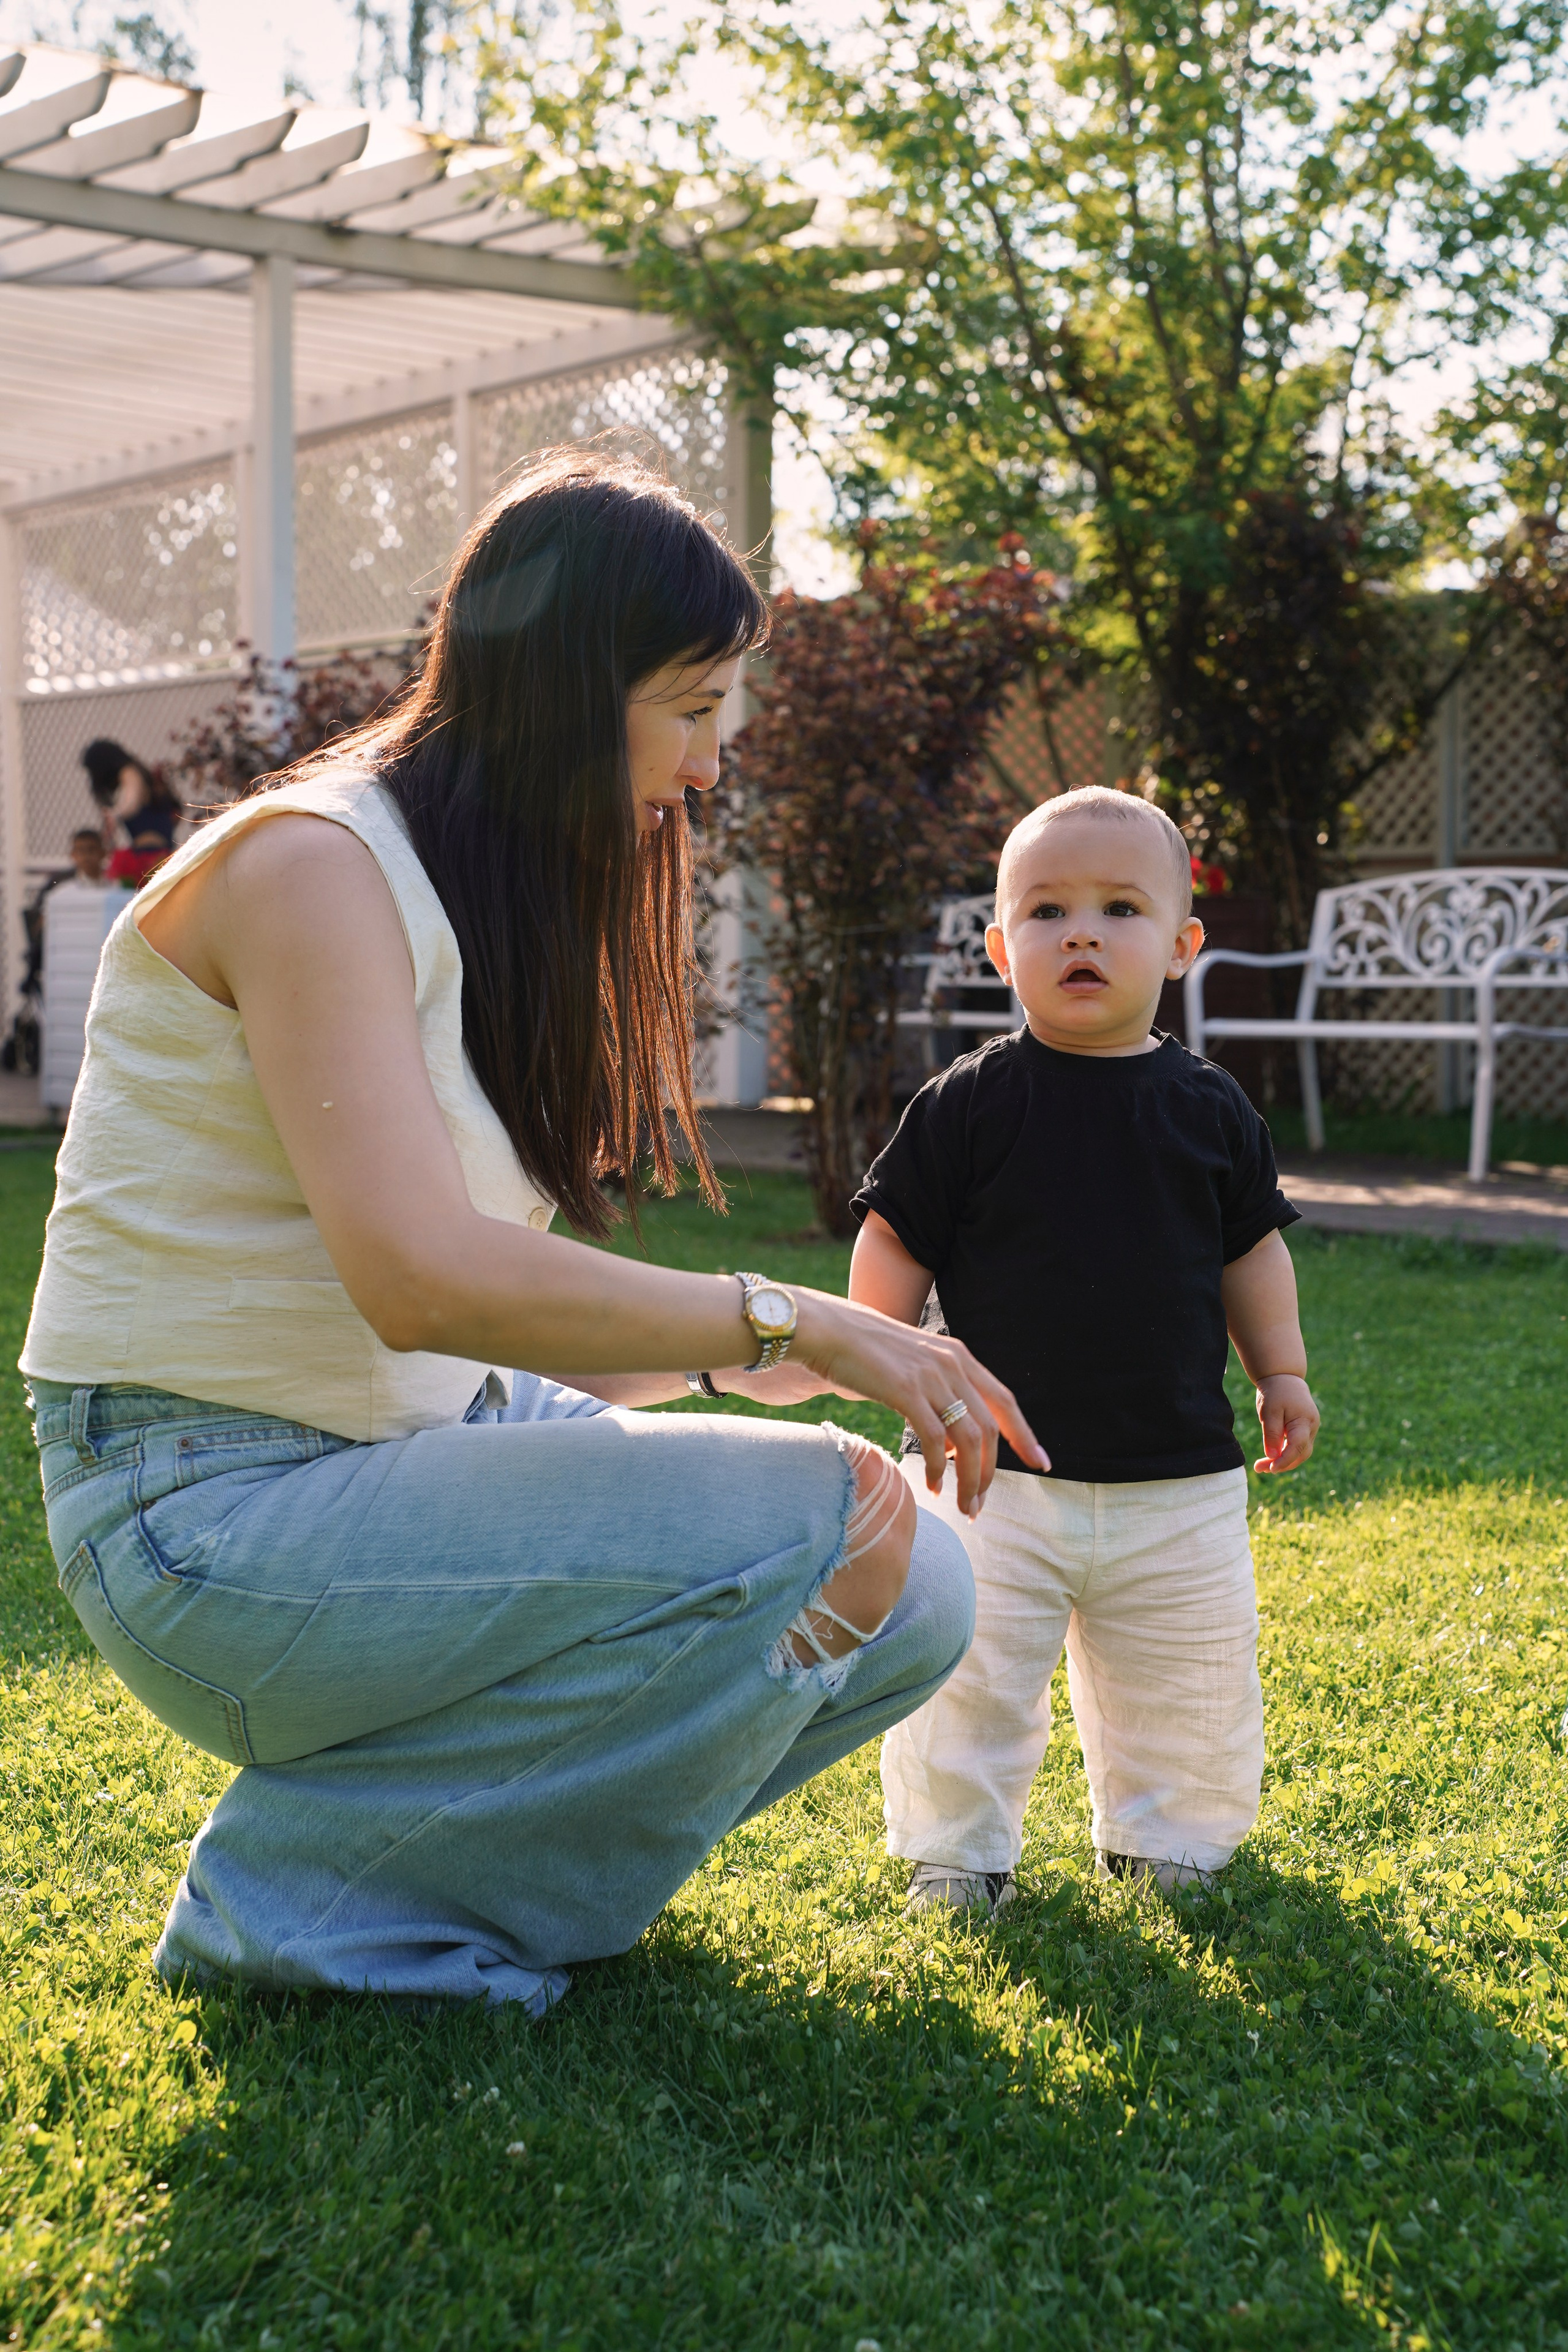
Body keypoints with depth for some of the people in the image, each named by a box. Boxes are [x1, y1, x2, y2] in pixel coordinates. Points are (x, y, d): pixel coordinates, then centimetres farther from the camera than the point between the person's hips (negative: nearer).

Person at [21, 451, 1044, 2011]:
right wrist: (776, 1325, -22)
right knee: (816, 1524, -24)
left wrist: (717, 1360, -1)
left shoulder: (502, 891, 13)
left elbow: (491, 1301, 12)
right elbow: (423, 1278, -28)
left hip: (411, 1451, 8)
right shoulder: (311, 864, -15)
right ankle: (305, 1894, -8)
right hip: (212, 1514, -8)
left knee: (912, 1590, -5)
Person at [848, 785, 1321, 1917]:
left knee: (1191, 1673, 11)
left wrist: (1283, 1372, 11)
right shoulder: (967, 1105, -5)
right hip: (999, 1468, -2)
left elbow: (1253, 1244, 14)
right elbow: (895, 1242, -1)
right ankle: (960, 1847, 19)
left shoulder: (1210, 1109, 3)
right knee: (968, 1667, 0)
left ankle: (1165, 1834, 33)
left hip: (1178, 1477, 3)